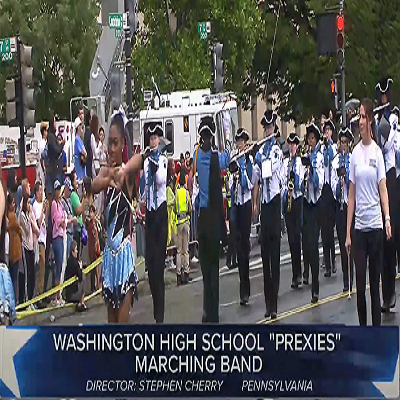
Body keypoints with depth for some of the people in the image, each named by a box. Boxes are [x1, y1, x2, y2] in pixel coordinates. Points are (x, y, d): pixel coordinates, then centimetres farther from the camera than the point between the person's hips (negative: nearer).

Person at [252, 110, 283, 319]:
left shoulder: (277, 151, -5)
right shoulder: (260, 152, 12)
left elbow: (270, 169, -21)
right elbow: (256, 179, 14)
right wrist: (254, 203, 11)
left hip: (275, 199, -6)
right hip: (264, 200, 6)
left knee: (274, 251, -4)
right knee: (265, 251, 7)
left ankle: (274, 303, -1)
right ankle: (268, 303, 12)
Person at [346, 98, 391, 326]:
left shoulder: (377, 152, -2)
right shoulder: (355, 153, 5)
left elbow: (383, 188, -4)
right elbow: (351, 194, 6)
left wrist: (388, 219, -20)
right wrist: (347, 232, 4)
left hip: (375, 224, -2)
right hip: (359, 225, 2)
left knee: (375, 283, 4)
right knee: (360, 284, 1)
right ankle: (362, 327, 12)